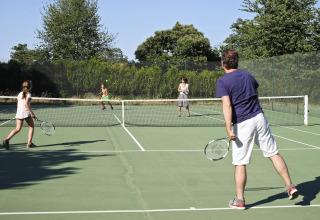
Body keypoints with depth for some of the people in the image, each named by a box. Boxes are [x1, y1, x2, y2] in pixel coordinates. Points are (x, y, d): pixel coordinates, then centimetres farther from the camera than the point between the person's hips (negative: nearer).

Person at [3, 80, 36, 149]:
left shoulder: (20, 94, 15)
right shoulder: (28, 94, -5)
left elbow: (18, 105, 18)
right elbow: (26, 104, -17)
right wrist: (31, 113, -16)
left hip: (19, 113, 6)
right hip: (26, 113, -6)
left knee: (17, 129, 6)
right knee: (31, 127, 12)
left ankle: (7, 139, -15)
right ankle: (29, 143, 9)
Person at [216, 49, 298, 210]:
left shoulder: (223, 82, -8)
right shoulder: (248, 76, 10)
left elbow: (227, 106, -19)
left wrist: (229, 129, -23)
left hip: (242, 124, -5)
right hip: (259, 118, 5)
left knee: (240, 164, 3)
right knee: (274, 153, 12)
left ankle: (239, 200, 10)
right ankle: (290, 186, 12)